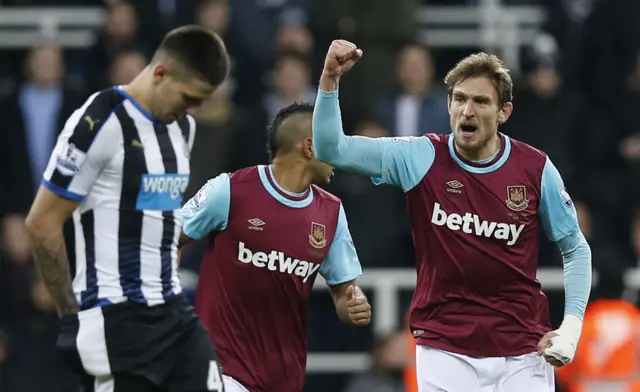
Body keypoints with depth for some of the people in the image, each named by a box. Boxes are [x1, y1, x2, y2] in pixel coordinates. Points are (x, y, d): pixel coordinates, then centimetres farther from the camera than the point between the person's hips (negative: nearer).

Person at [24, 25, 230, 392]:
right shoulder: (102, 122, -14)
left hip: (172, 310, 8)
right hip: (115, 319, -8)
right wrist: (72, 314, -9)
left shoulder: (183, 126, 12)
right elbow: (43, 223, -12)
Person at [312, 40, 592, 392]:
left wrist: (571, 326, -3)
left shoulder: (536, 169, -3)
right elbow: (331, 150, -8)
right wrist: (330, 79, -21)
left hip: (522, 352, 1)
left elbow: (575, 248, 9)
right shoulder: (421, 158, -4)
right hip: (445, 349, -1)